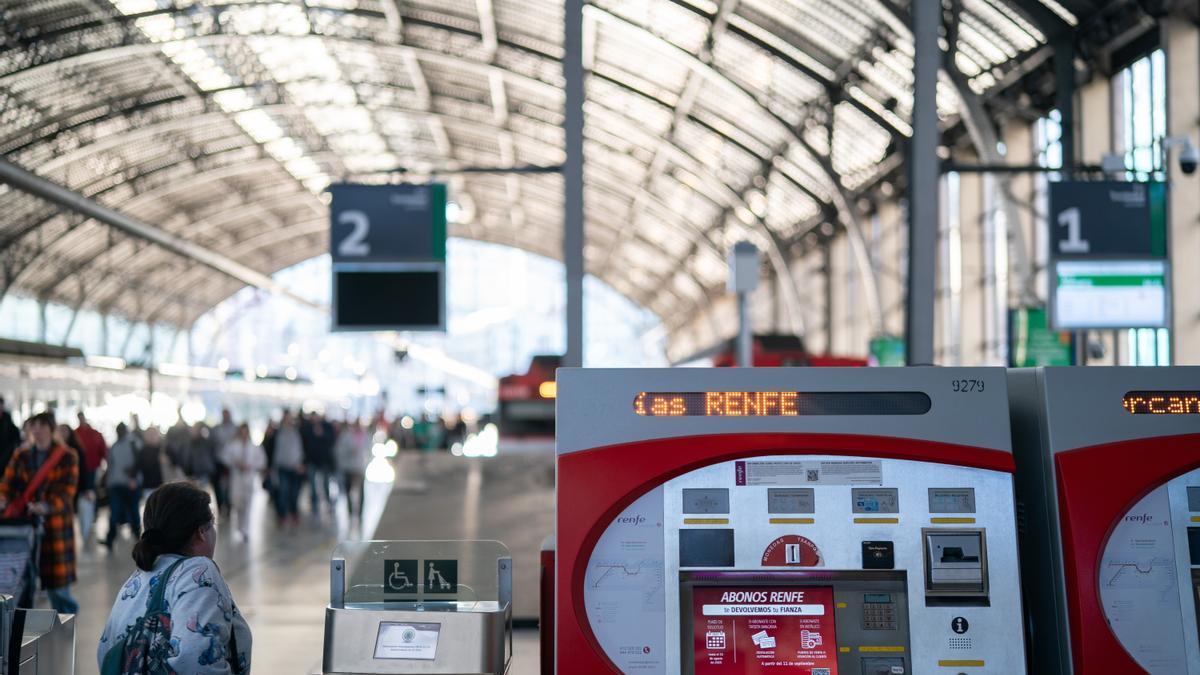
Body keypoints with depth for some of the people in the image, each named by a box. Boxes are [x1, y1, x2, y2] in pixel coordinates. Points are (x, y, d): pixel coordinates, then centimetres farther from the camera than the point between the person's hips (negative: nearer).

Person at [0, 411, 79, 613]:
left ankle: (67, 612, 21)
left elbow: (66, 490, -9)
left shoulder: (67, 457, 0)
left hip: (53, 523, -3)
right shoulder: (20, 456, 11)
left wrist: (46, 506, -27)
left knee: (56, 574, 0)